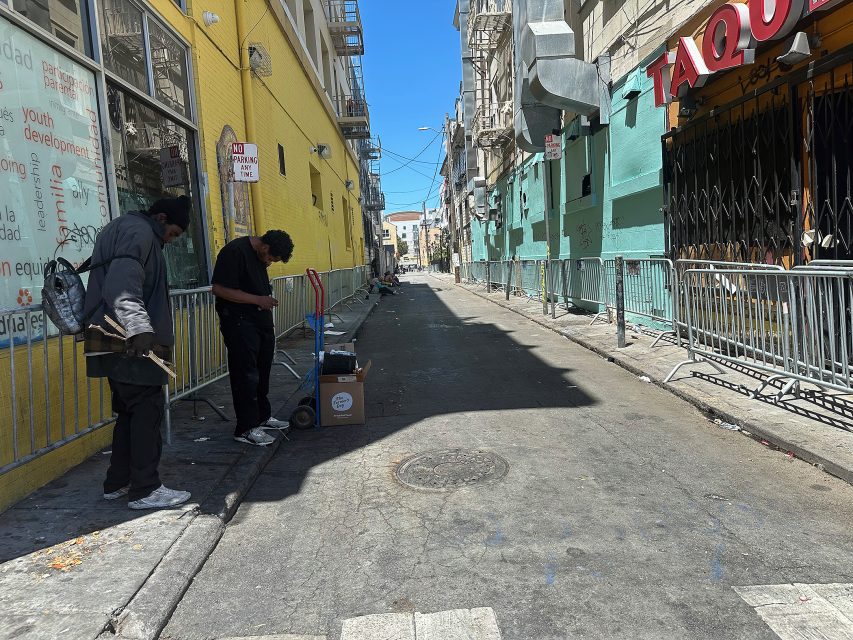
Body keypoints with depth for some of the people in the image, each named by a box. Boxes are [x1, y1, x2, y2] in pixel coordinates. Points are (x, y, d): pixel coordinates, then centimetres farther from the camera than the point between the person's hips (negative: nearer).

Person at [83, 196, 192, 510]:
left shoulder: (121, 229, 23)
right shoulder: (139, 231, -11)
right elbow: (123, 285, -27)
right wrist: (139, 329, -39)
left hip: (118, 342, 11)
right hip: (130, 343, -11)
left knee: (129, 410, 16)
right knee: (147, 410, -5)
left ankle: (117, 483, 23)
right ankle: (145, 490, 1)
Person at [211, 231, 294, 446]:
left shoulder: (260, 256, 12)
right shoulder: (234, 252, -16)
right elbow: (220, 289, -21)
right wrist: (258, 300, -21)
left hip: (261, 322, 9)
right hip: (239, 323, -9)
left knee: (262, 371, 16)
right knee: (246, 374, -6)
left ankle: (262, 416, 29)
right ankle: (246, 428, 2)